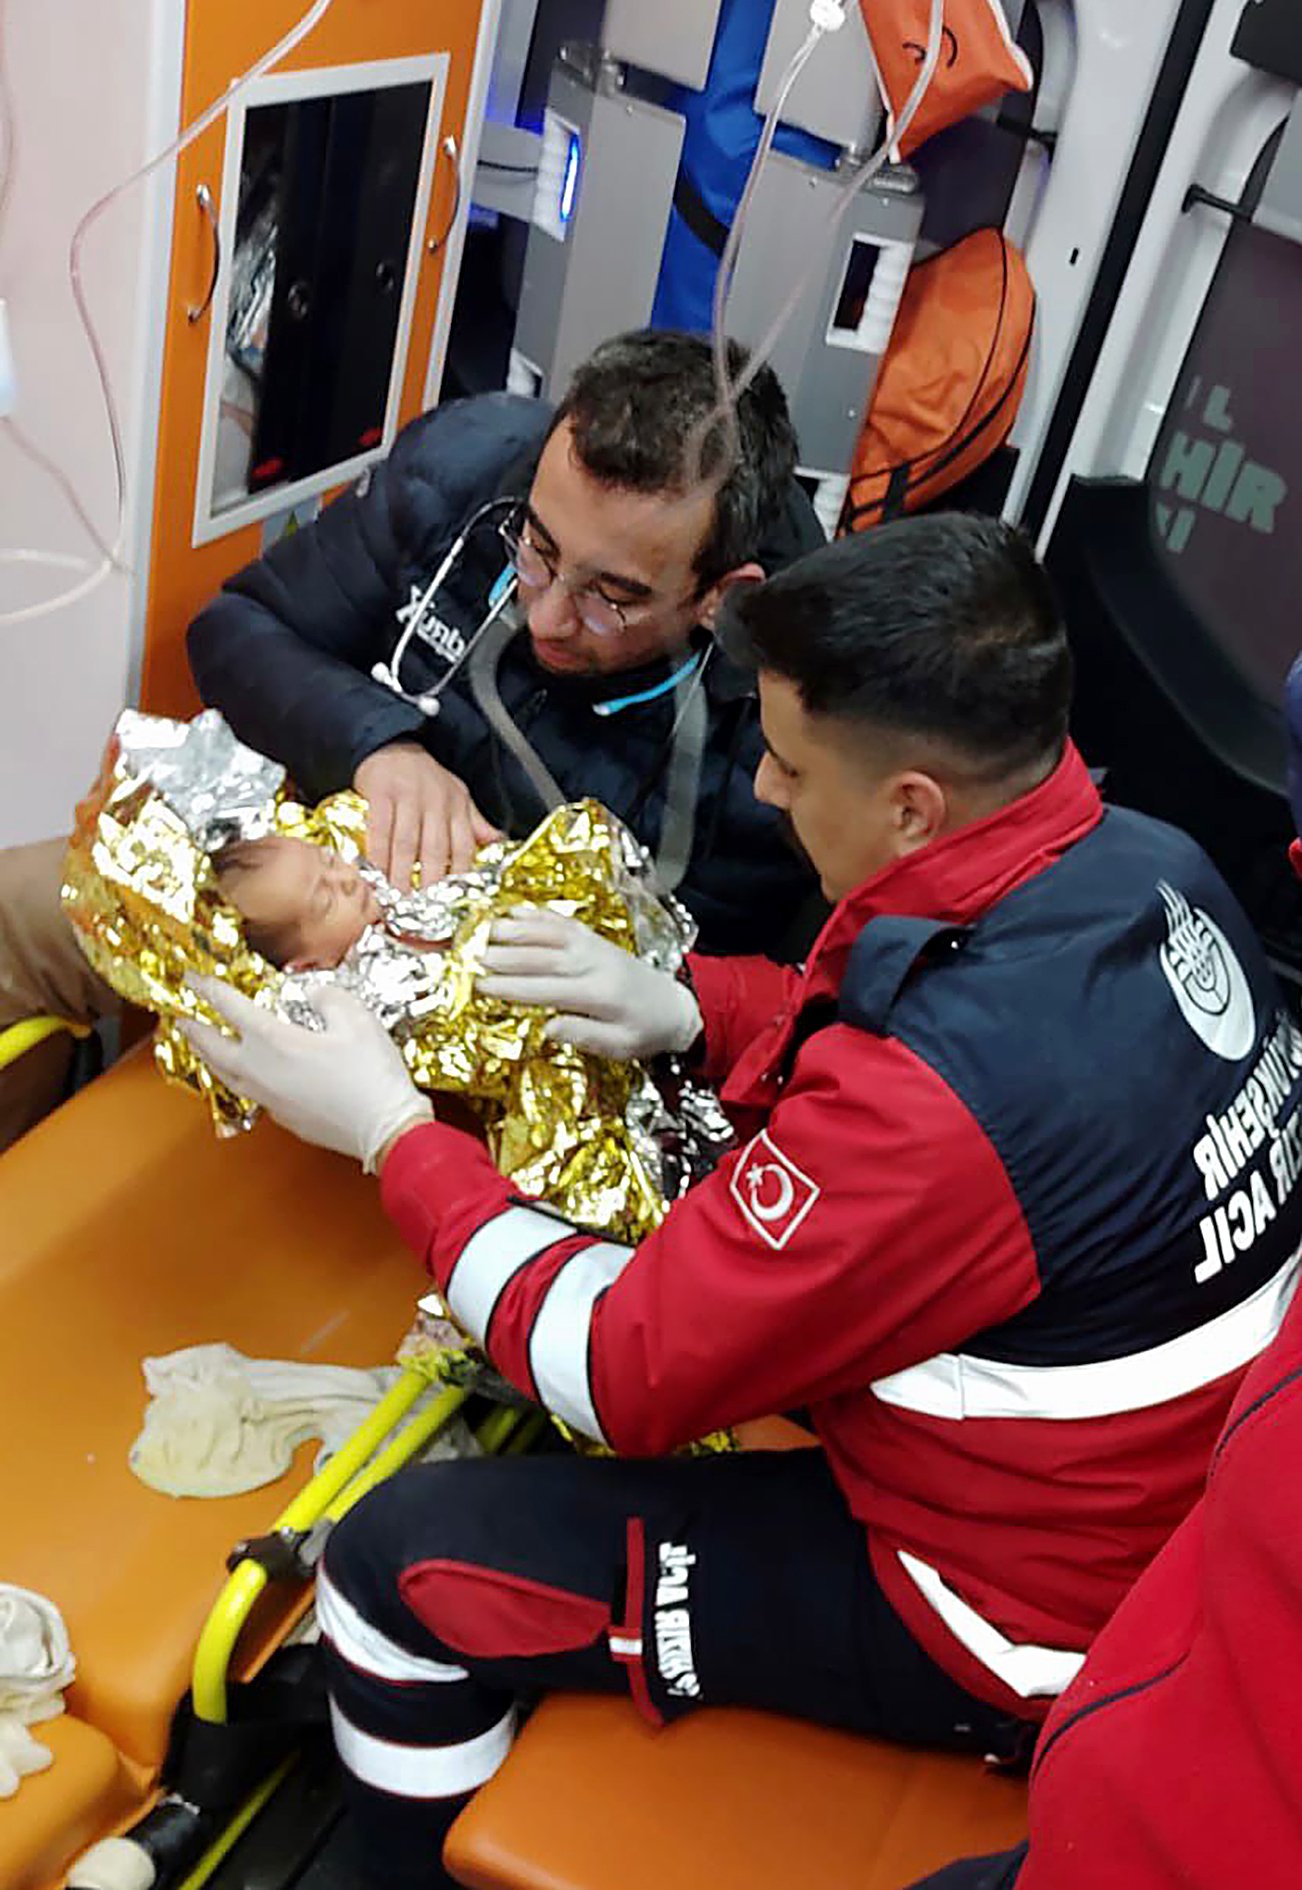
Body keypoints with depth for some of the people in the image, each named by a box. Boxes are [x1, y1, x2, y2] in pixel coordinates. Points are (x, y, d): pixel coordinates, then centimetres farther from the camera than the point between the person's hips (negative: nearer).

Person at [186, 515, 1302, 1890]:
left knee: (394, 1570, -3)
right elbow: (910, 1016, 9)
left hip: (1011, 1616, -8)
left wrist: (388, 1129, -13)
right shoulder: (1145, 867, -11)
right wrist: (689, 1009, -8)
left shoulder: (940, 1100, -37)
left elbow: (625, 1372, -24)